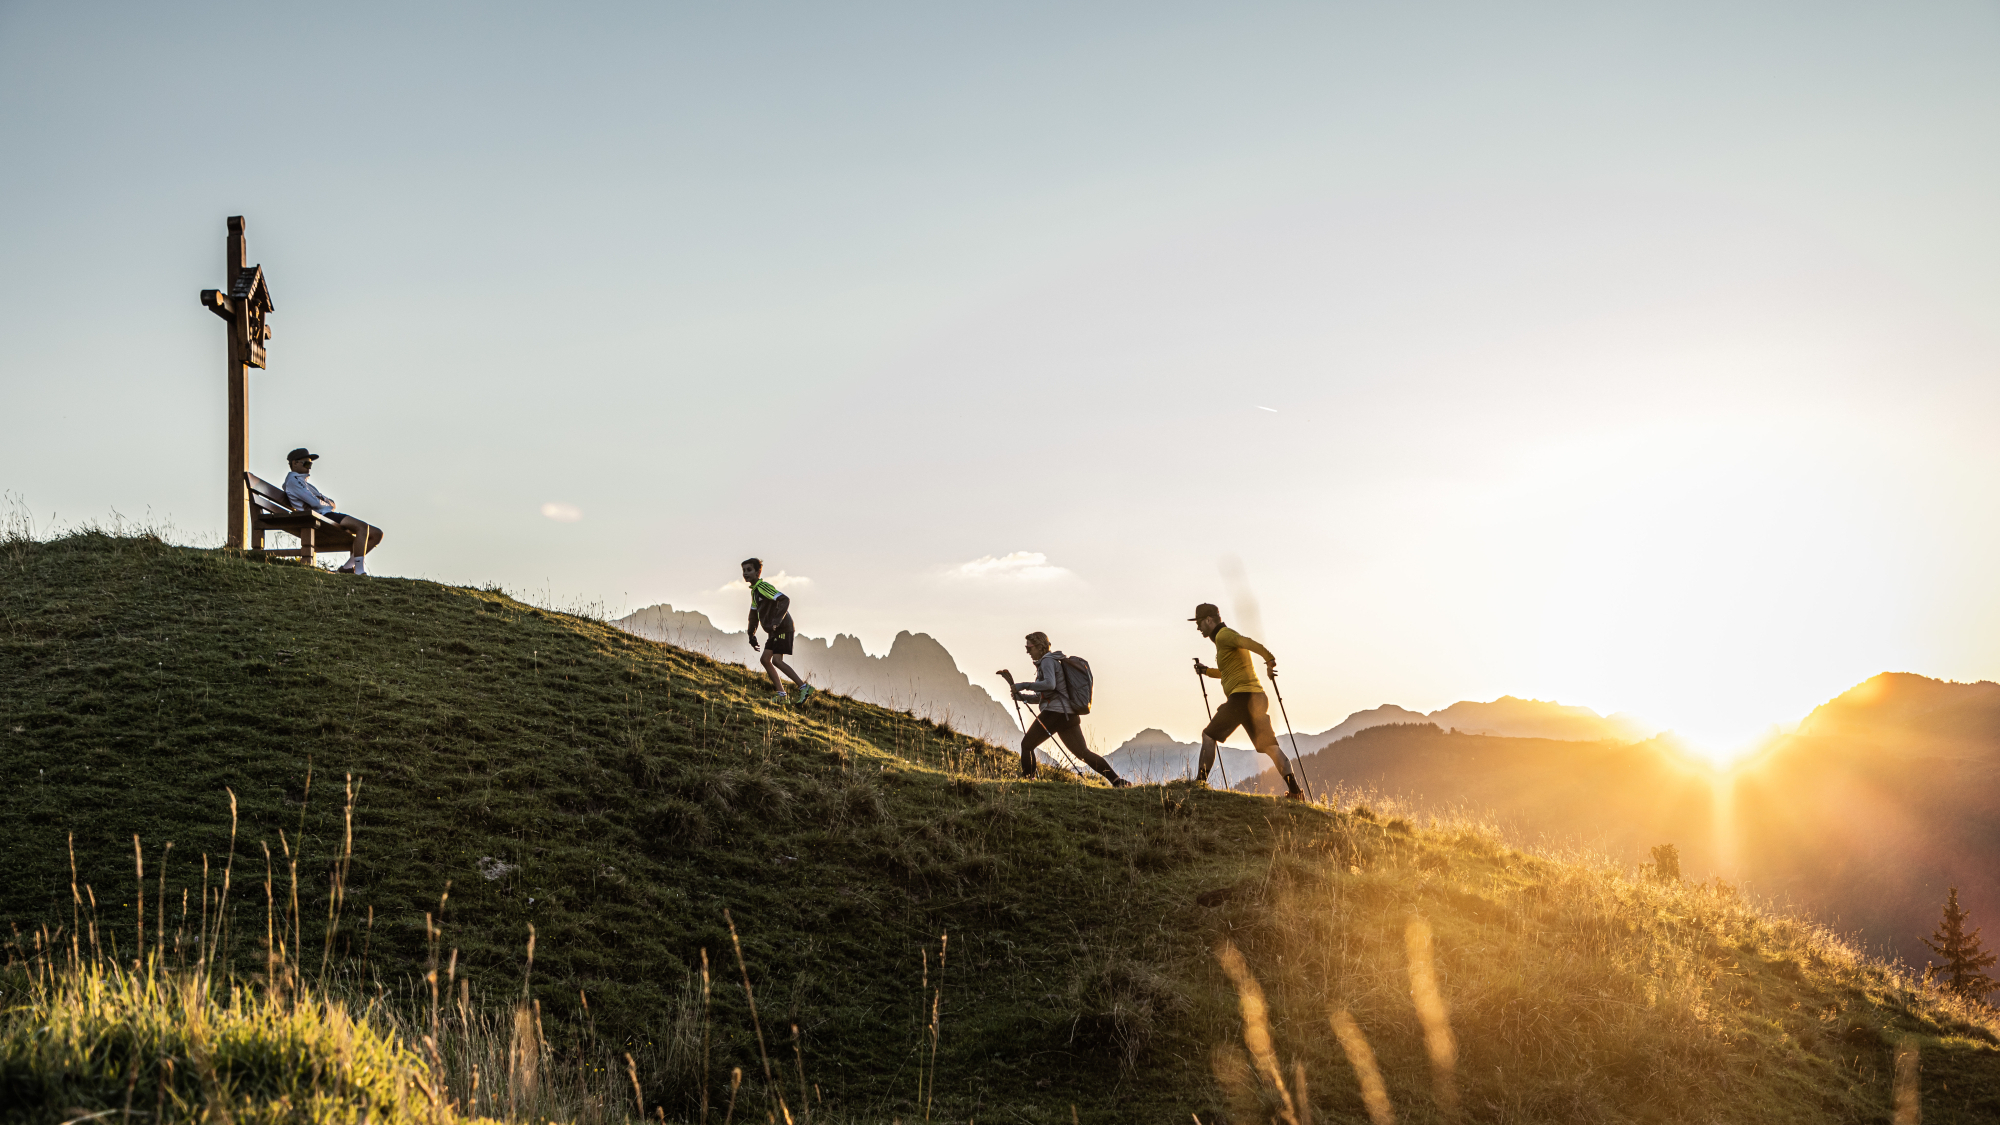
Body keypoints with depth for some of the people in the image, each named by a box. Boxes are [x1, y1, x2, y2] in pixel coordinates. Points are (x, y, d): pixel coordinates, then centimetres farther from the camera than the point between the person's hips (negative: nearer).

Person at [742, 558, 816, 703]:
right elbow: (754, 614, 29)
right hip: (773, 632, 10)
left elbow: (785, 600, -27)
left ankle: (804, 687, -14)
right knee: (765, 659, 3)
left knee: (776, 660, -19)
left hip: (783, 629, -10)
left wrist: (777, 620, -35)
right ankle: (782, 695, 3)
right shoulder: (754, 591, 16)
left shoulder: (764, 587, -15)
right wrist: (751, 634, 27)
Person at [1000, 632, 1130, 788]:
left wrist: (1024, 685, -18)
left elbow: (1049, 684, -24)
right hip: (1070, 715, 9)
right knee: (1084, 753, 5)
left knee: (1026, 745, 6)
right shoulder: (1053, 662, 26)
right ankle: (1118, 782, -5)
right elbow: (1039, 697, 29)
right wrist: (1019, 695, 20)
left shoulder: (1047, 661, -3)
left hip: (1054, 712, -9)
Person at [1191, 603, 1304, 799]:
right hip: (1256, 697, 9)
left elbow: (1247, 642, -25)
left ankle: (1200, 782, -3)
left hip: (1242, 696, -9)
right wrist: (1206, 671, 27)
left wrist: (1269, 659, -32)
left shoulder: (1223, 635, -5)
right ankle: (1295, 791, -7)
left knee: (1209, 735, 1)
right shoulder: (1227, 637, 26)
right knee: (1270, 746, 4)